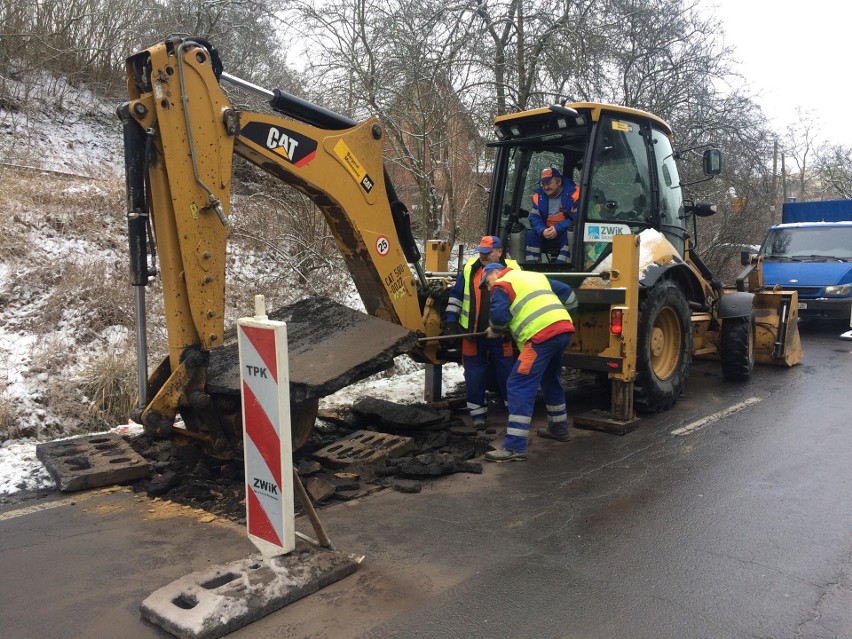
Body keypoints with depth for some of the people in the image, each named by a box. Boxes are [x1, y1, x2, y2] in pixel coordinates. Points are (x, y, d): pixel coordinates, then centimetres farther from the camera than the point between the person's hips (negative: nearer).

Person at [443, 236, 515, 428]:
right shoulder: (469, 268, 3)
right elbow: (456, 295, 8)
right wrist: (451, 320, 1)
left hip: (500, 334, -1)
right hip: (472, 333, 2)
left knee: (506, 374, 8)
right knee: (475, 376, 6)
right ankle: (478, 413, 18)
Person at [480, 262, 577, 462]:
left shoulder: (502, 285, 6)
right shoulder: (535, 276, 30)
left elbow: (499, 316, -7)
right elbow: (566, 292, 30)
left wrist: (494, 329, 13)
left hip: (542, 336, -9)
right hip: (564, 329, 9)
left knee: (519, 386, -9)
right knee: (551, 380, 29)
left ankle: (515, 447, -13)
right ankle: (559, 428, 43)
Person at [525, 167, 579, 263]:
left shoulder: (574, 193, -13)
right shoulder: (538, 195, 2)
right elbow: (534, 218, -2)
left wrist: (558, 229, -28)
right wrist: (542, 231, -24)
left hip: (566, 233, -4)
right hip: (546, 233, 4)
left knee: (571, 234, -35)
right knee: (530, 235, -18)